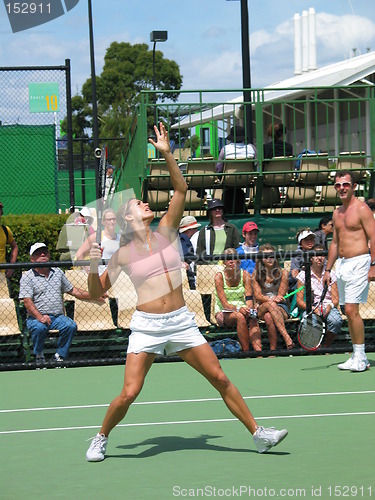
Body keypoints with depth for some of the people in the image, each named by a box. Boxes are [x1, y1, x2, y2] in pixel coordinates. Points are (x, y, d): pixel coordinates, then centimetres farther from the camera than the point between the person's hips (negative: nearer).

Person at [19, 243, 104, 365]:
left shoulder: (57, 272, 17)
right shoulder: (27, 277, 0)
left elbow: (72, 291, 25)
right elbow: (27, 302, -10)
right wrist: (39, 317, -27)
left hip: (58, 317, 4)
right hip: (36, 317, -4)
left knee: (71, 325, -26)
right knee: (39, 328, -36)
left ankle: (59, 356, -13)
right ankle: (39, 356, -12)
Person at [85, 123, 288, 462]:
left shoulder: (166, 233, 7)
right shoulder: (123, 253, 2)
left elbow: (181, 189, -1)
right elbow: (96, 293, 6)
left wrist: (167, 154, -10)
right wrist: (94, 266, -13)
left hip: (181, 322, 2)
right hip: (146, 326, -2)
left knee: (220, 378, 0)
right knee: (129, 394, -10)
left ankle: (258, 434, 7)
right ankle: (101, 439, 15)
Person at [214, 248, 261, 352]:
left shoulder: (245, 274, 0)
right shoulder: (219, 276, -9)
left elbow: (249, 298, -8)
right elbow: (224, 304, -17)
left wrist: (249, 308, -31)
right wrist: (238, 309, -35)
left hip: (242, 309, 3)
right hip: (223, 314, -3)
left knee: (253, 319, -31)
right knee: (240, 316, -35)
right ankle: (246, 352, -35)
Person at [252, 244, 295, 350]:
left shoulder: (283, 273, 7)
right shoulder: (256, 275, 10)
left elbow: (280, 296, 2)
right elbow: (257, 296, -1)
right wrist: (271, 299, -21)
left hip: (282, 309, 0)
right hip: (261, 309, 0)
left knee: (269, 317, -37)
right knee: (271, 304, -38)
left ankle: (273, 350, -42)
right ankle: (287, 339, -48)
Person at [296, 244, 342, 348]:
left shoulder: (330, 274, 11)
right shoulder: (303, 275, 5)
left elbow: (335, 299, 6)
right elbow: (299, 301, 0)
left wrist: (330, 306, -18)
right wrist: (311, 308, -20)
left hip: (328, 308, 2)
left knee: (336, 320, -34)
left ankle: (326, 347, -9)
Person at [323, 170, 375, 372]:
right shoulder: (337, 213, 16)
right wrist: (328, 269, 19)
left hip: (358, 263, -8)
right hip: (341, 264, 8)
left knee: (352, 310, -14)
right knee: (348, 312, 8)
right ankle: (356, 356, 12)